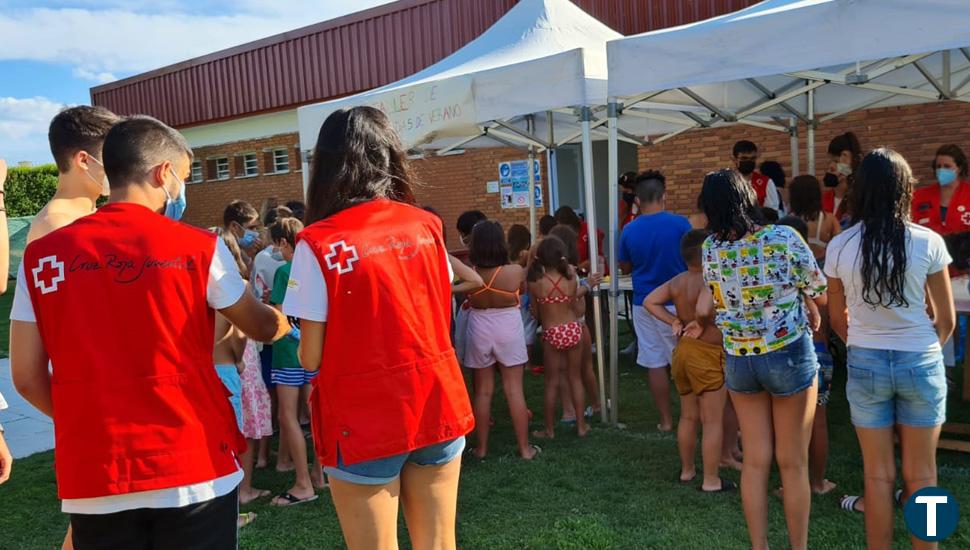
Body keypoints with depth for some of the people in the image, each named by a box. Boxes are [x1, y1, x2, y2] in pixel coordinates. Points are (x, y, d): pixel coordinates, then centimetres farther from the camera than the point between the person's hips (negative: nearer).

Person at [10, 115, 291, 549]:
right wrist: (288, 317, 28)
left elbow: (27, 378, 3)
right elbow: (263, 328, 7)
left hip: (93, 475, 3)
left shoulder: (42, 257, 0)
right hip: (193, 466, -2)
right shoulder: (198, 248, -7)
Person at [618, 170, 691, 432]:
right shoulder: (680, 224, -10)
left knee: (655, 363, 7)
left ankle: (666, 420, 14)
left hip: (645, 304, 2)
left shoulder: (629, 231, -2)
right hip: (677, 302, -2)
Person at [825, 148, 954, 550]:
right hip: (920, 363, -1)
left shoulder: (839, 247, -6)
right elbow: (946, 319, 0)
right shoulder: (928, 242, -9)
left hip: (865, 364, 1)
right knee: (921, 475, 12)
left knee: (878, 473, 12)